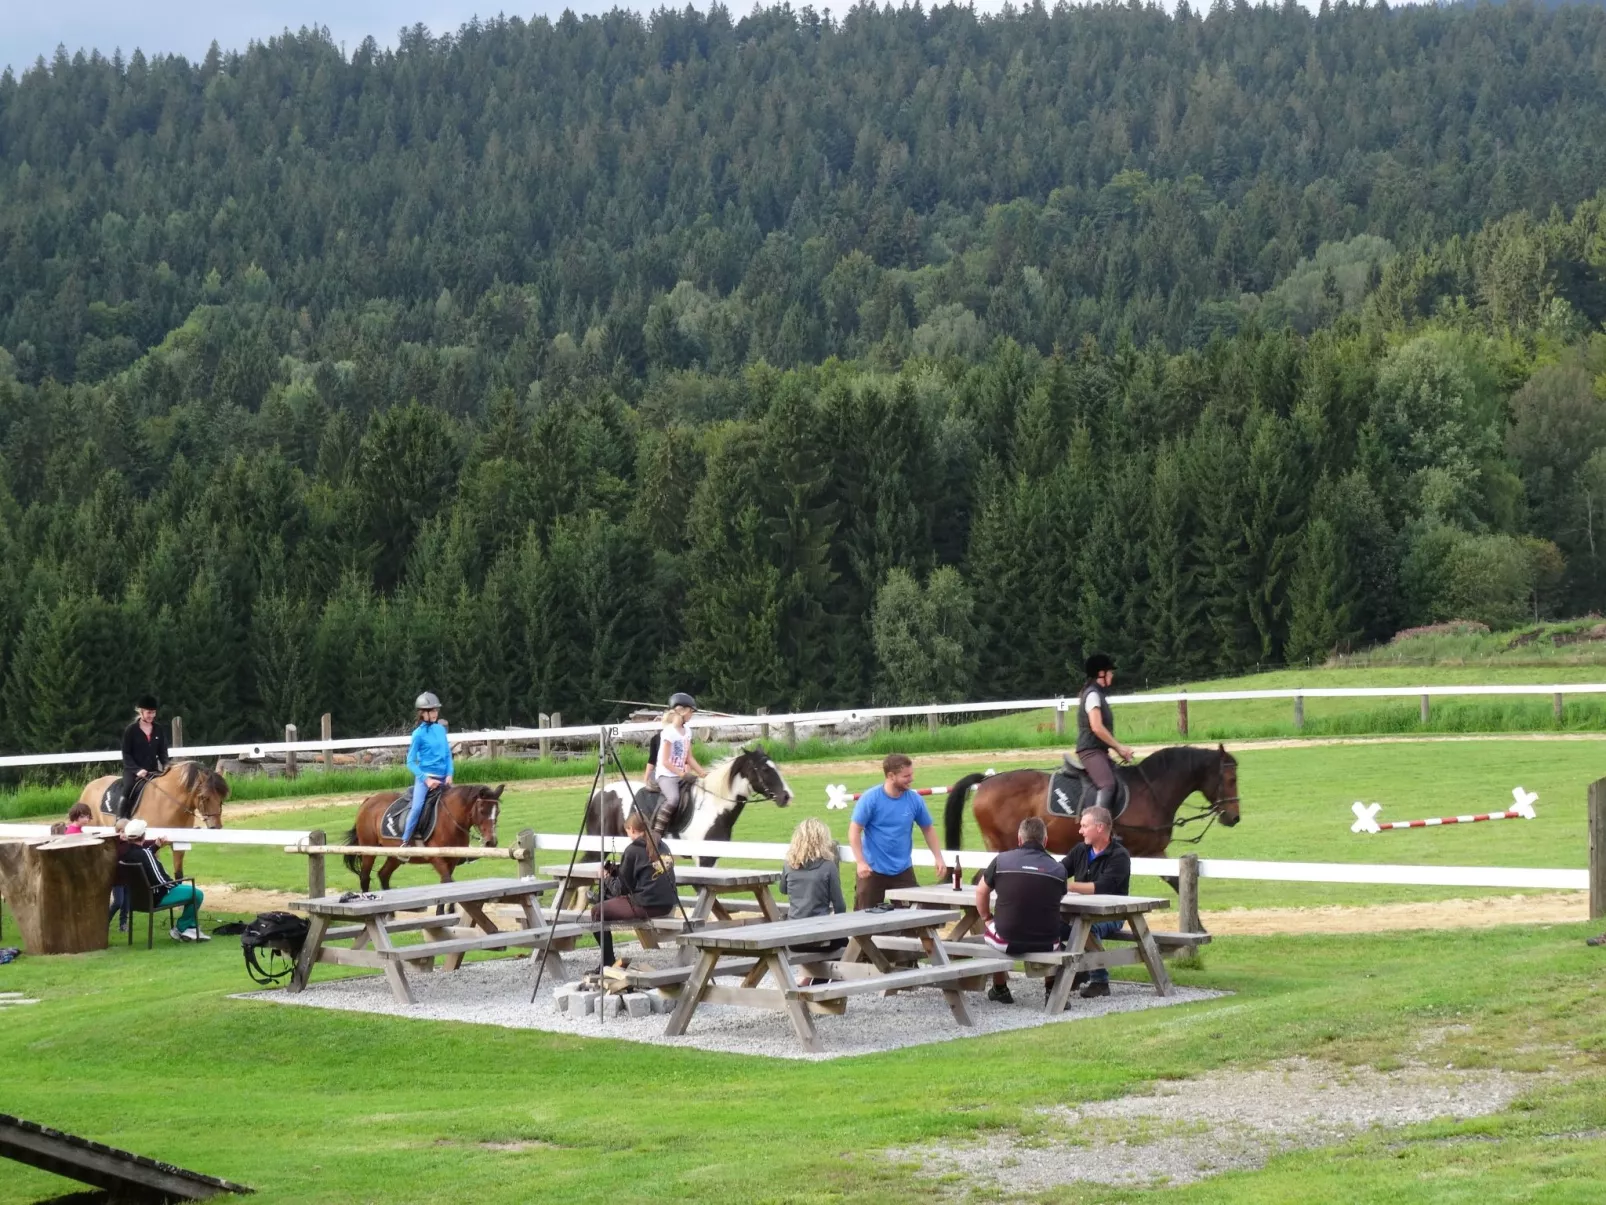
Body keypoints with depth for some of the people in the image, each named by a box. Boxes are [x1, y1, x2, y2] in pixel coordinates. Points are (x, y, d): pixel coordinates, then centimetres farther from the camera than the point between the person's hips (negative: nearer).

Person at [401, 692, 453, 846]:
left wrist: (449, 774, 0)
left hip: (442, 778, 6)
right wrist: (426, 779, -14)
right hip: (425, 776, -6)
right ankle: (405, 841, -18)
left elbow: (448, 754, 14)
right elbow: (410, 762, -5)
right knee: (417, 807, -25)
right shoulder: (419, 733, -6)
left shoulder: (441, 729, 9)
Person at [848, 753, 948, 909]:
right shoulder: (870, 799, -13)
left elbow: (927, 829, 10)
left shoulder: (915, 800, -4)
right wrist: (860, 862, -21)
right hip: (872, 869, -3)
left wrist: (939, 858, 2)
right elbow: (854, 831, -11)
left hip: (903, 870, 3)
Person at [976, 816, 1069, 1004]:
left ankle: (1000, 989, 43)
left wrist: (986, 918, 29)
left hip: (1007, 942, -1)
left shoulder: (1001, 860, -4)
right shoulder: (1058, 869, -2)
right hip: (1046, 944, 1)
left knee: (989, 927, 34)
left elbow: (981, 892, 11)